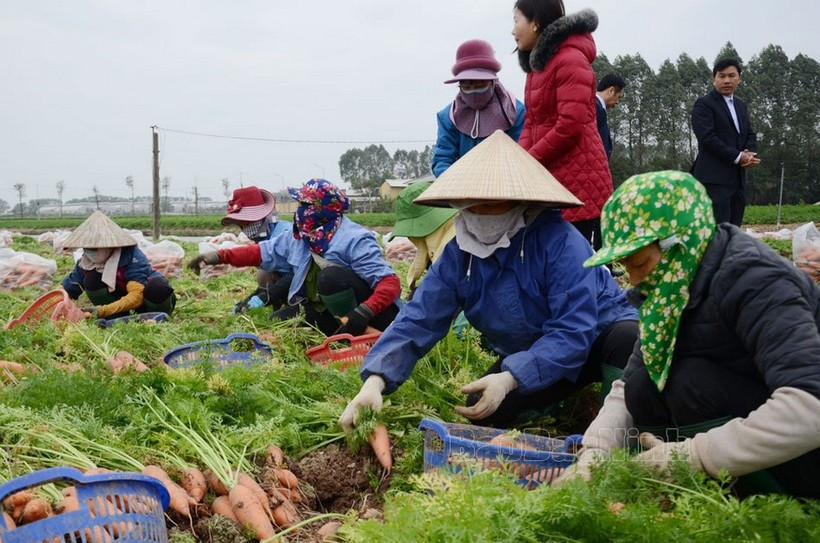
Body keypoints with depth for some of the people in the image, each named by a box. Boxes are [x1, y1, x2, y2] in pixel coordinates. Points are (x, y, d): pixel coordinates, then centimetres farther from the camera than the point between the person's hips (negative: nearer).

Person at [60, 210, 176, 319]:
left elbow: (136, 297, -37)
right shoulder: (85, 262, -10)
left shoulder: (132, 257, -29)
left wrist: (102, 311, -44)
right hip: (125, 300, 6)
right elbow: (66, 289, -4)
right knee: (91, 280, -18)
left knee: (158, 290, -41)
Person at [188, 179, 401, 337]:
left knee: (331, 276, -33)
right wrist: (220, 256, 3)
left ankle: (362, 337, -20)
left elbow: (391, 282, -28)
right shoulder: (300, 237, 3)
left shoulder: (355, 241, -21)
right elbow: (263, 252, 13)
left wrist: (365, 312, -43)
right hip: (324, 311, 8)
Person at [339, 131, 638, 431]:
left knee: (629, 338, -36)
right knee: (484, 412, -19)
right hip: (527, 357, 4)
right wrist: (375, 380, -31)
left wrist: (511, 378, -40)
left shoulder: (558, 240, -27)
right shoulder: (458, 255, -11)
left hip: (598, 333, -4)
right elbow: (417, 321, -15)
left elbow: (574, 330, -31)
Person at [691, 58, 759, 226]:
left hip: (737, 178, 8)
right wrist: (738, 157, -14)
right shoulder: (704, 104, -3)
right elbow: (707, 138, -13)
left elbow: (750, 135, 19)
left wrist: (749, 153, -3)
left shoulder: (741, 105, 21)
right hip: (714, 178, -8)